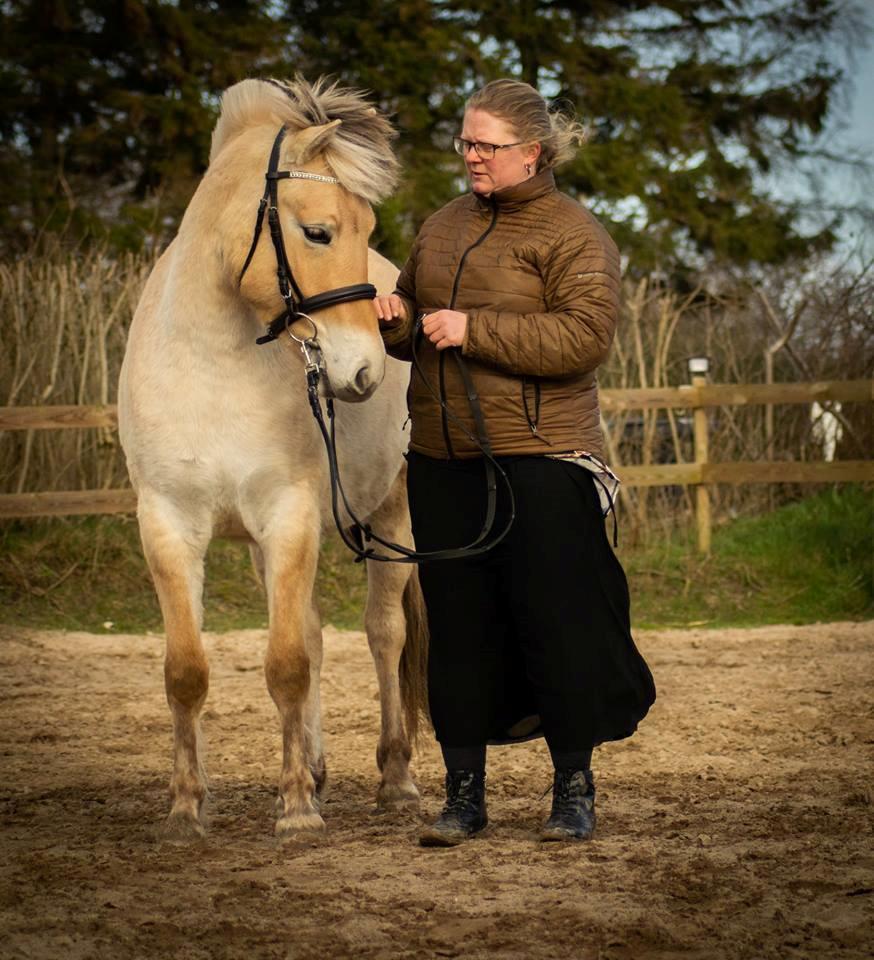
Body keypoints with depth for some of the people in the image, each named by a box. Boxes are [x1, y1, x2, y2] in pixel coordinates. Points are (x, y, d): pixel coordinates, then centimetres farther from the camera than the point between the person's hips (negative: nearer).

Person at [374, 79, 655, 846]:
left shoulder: (573, 235, -5)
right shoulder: (444, 227, 15)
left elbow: (584, 337, -18)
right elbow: (417, 323, 25)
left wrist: (474, 328, -20)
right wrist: (398, 321, 0)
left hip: (538, 459, -6)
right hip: (442, 460, 6)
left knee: (555, 623, -1)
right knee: (455, 623, 7)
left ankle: (575, 790, 12)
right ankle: (465, 793, 16)